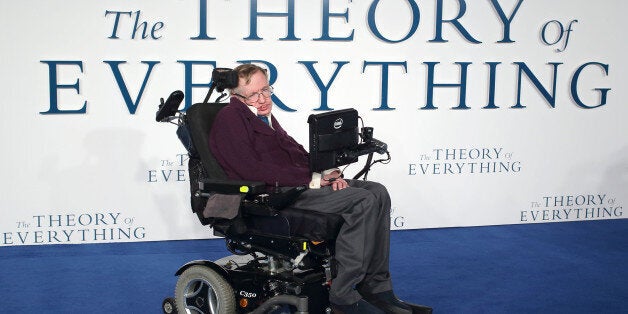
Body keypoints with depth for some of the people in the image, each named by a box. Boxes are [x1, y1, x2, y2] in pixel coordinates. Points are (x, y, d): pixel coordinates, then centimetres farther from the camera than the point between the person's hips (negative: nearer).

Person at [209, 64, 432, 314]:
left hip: (299, 184, 10)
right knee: (362, 201, -23)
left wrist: (327, 174, 2)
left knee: (377, 192, -4)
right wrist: (312, 180, -15)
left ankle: (377, 290, -4)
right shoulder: (230, 118, -6)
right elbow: (254, 171, -17)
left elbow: (298, 153, 24)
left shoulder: (265, 117, 23)